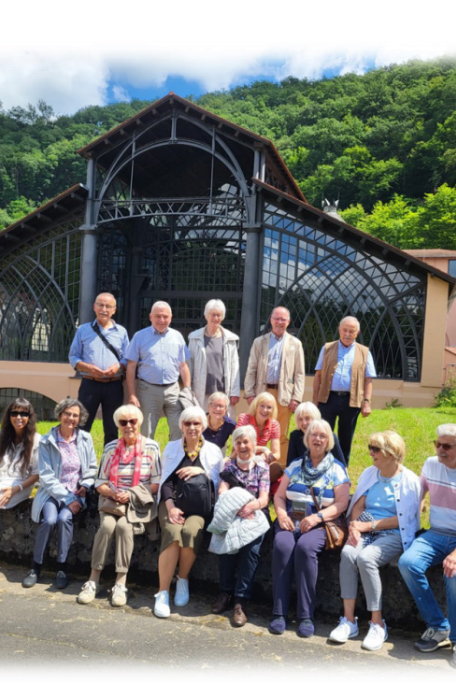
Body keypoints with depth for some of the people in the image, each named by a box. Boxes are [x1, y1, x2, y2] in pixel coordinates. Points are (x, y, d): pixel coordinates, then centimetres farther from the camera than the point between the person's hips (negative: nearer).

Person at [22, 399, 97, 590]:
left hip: (76, 492, 1)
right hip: (52, 492, -1)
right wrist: (66, 498, -15)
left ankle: (62, 568, -12)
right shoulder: (46, 441, -5)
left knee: (64, 518, -27)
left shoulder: (85, 439, 2)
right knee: (49, 519, -27)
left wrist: (85, 485, -7)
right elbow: (46, 476, -9)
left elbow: (92, 468, 12)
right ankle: (36, 567, -7)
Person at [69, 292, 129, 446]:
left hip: (114, 385, 1)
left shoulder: (121, 332, 10)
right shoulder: (83, 330, 8)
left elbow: (128, 359, 8)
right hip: (89, 384, -1)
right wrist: (88, 368, -12)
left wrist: (118, 366, -14)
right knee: (82, 426, -1)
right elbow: (73, 357, 6)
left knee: (112, 429, 9)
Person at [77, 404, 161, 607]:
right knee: (107, 525, -28)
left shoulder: (151, 447, 0)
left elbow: (157, 483, -2)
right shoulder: (111, 448, 8)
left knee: (124, 525, -31)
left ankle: (121, 583, -22)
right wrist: (113, 493, -13)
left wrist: (131, 495, -14)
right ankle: (93, 580, -17)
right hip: (112, 500, 2)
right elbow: (100, 483, 9)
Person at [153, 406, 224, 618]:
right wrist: (171, 506, -10)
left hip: (199, 504, 0)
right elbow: (166, 481, 6)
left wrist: (201, 471, -8)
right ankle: (163, 592, -24)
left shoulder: (213, 451, 13)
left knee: (191, 531, -33)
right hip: (173, 500, 1)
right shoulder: (171, 447, 15)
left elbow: (217, 485, 9)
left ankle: (183, 580, -9)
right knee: (173, 532, -31)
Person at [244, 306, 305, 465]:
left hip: (284, 394, -1)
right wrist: (250, 393, -2)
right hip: (262, 392, 1)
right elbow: (251, 370, 7)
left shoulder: (295, 344, 8)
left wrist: (296, 398, -4)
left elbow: (300, 374, 4)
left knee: (282, 435, 4)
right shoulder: (259, 342, 10)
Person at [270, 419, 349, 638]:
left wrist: (317, 517, -17)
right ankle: (279, 613, -23)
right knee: (282, 545, -29)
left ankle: (306, 615, -24)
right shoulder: (295, 466, 17)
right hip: (290, 521, 3)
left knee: (305, 547, -34)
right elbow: (279, 495, 15)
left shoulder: (336, 470, 8)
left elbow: (341, 504, -2)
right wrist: (281, 513, -7)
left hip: (321, 524, -2)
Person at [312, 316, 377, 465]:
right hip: (328, 398, 0)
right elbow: (318, 375, 7)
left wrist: (367, 402, -5)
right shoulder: (327, 348, 8)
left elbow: (368, 380, 5)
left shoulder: (364, 353, 8)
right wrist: (315, 399, 1)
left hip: (351, 401, 0)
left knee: (346, 439, 10)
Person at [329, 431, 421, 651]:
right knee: (348, 553, -27)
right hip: (365, 530, 4)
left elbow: (403, 519, -9)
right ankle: (348, 620, -20)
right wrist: (355, 526, -11)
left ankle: (377, 624, -18)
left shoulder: (410, 481, -4)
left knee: (365, 558, -32)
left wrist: (368, 525, -13)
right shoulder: (369, 473, 12)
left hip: (393, 534, -4)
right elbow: (358, 505, 9)